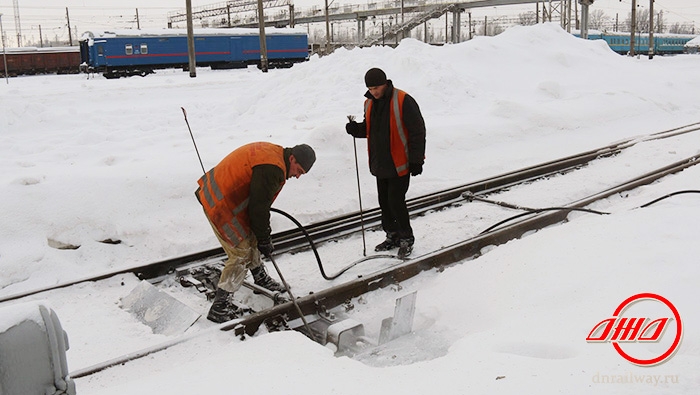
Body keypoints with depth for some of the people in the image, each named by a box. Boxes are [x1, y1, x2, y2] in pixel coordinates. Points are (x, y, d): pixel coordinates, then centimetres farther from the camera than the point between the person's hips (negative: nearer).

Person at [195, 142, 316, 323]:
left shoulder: (273, 152, 8)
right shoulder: (272, 169, -24)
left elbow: (260, 200, 17)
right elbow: (258, 207, -19)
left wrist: (264, 230, 19)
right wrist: (264, 240, -7)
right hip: (221, 206, -10)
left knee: (251, 238, 23)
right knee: (241, 254, -4)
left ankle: (261, 278, 44)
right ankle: (220, 307, 2)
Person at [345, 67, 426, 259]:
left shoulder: (403, 101, -15)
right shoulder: (370, 103, 8)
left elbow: (417, 131, -13)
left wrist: (416, 160, -14)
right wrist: (356, 129, -2)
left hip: (400, 163, -7)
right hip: (380, 163, 7)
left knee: (396, 201, -8)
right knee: (384, 201, 12)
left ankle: (406, 238, 9)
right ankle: (392, 236, 28)